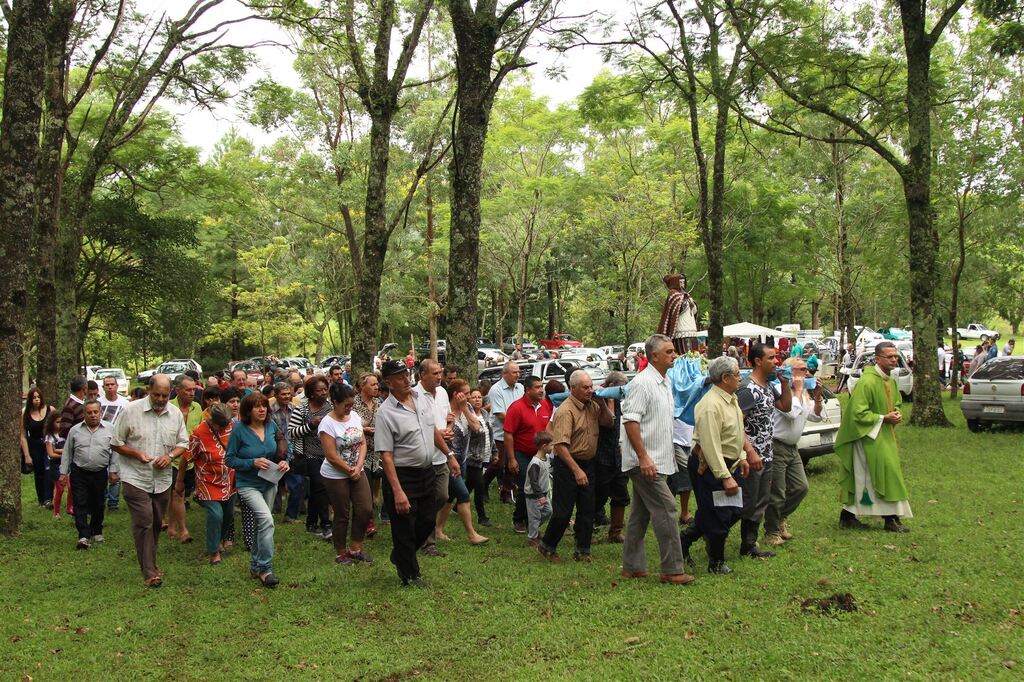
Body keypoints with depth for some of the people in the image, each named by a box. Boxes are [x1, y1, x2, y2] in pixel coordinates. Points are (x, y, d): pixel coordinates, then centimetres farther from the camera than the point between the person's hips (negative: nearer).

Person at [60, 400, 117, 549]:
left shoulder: (109, 429, 1)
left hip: (100, 474, 0)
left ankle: (97, 532, 28)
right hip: (79, 473, 0)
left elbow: (115, 451, 4)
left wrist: (113, 471, 0)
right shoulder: (75, 430, 3)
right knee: (80, 504, -7)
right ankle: (84, 536, -9)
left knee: (98, 505, 11)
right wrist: (64, 472, 6)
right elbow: (67, 452, 9)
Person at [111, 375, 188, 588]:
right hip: (135, 478, -4)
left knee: (156, 523, 14)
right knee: (144, 522, -10)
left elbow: (183, 443, 10)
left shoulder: (175, 414, 3)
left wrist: (170, 456, -10)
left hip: (162, 479, 4)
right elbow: (116, 443, -3)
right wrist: (137, 454, -18)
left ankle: (149, 563, 31)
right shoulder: (131, 411, -8)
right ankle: (149, 572, -5)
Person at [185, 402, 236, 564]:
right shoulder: (199, 434, -22)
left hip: (229, 482, 5)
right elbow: (187, 459, -12)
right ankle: (213, 551, 4)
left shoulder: (232, 426, -7)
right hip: (209, 483, -5)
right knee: (215, 515, -15)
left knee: (229, 514, 17)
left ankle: (222, 540, 43)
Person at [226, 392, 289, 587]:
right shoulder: (239, 430, -15)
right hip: (248, 485, -6)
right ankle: (265, 569, -13)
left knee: (262, 524, 16)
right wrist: (253, 463, -23)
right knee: (266, 520, -23)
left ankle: (255, 565, 34)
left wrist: (284, 461, -8)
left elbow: (282, 450, 13)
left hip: (269, 483, 6)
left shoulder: (271, 426, -2)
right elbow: (229, 459, -10)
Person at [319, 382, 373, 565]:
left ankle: (356, 548, 19)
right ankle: (340, 553, 23)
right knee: (342, 515, 5)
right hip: (335, 476, -6)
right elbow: (331, 456, -19)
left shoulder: (355, 415, 1)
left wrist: (358, 467, -10)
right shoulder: (327, 423, -18)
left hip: (357, 472, 6)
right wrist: (350, 471, -9)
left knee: (366, 509, 1)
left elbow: (363, 443, 3)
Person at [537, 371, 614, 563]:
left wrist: (602, 403, -1)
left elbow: (608, 422, 17)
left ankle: (582, 550, 20)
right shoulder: (565, 411, -20)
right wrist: (576, 470, -30)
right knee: (563, 511, -2)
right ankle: (547, 547, 16)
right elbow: (560, 445, -26)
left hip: (588, 463, 8)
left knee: (587, 509, 10)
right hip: (568, 465, -8)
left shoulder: (592, 405, 5)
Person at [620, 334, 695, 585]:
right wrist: (643, 458, -24)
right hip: (645, 461, -10)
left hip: (657, 460, 10)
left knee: (641, 513, 13)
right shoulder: (642, 383, -15)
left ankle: (632, 566, 20)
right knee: (665, 510, -8)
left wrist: (670, 453, 23)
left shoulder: (665, 382, 15)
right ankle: (673, 570, -1)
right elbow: (630, 421, -21)